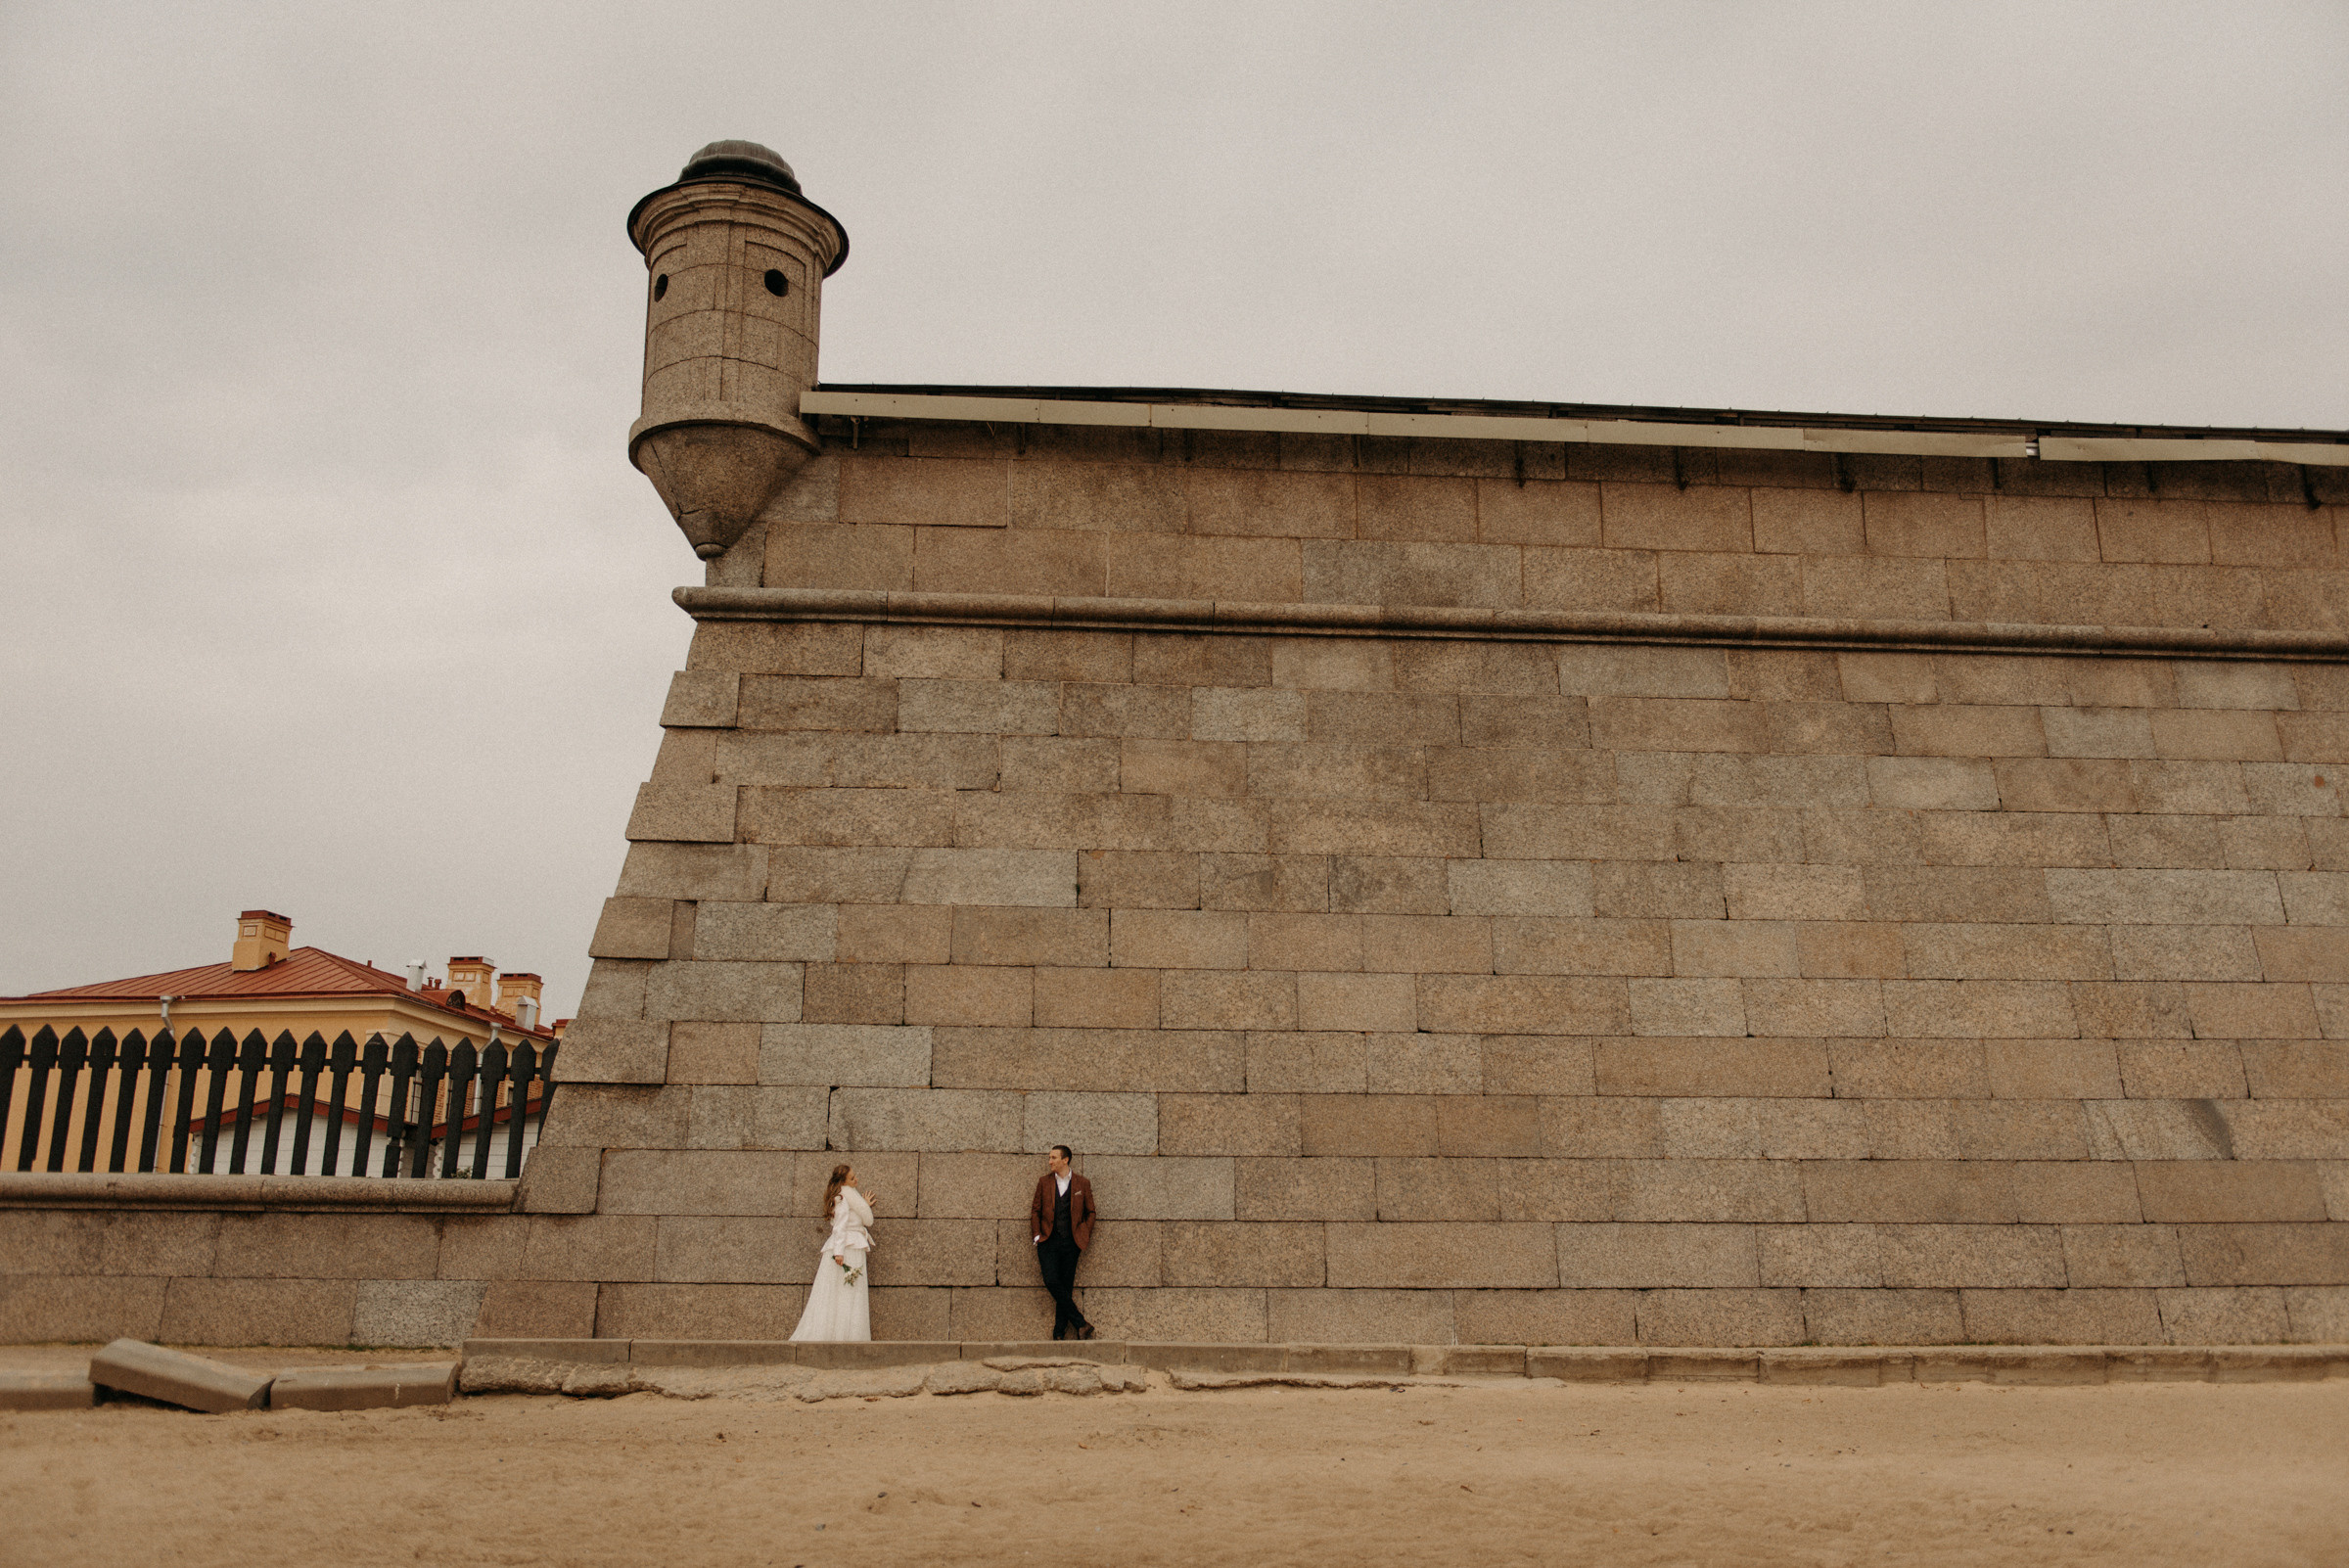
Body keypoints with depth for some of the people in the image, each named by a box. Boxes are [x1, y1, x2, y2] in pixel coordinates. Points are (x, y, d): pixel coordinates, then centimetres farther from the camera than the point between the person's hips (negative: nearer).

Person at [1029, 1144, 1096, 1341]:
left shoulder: (1082, 1184, 5)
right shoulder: (1044, 1182, 8)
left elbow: (1090, 1212, 13)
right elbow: (1035, 1210, 14)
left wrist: (1085, 1236, 4)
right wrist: (1037, 1234, 3)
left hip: (1071, 1242, -1)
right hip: (1048, 1241, 1)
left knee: (1066, 1287, -1)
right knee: (1052, 1282, -15)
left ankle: (1059, 1332, 6)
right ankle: (1080, 1324, -9)